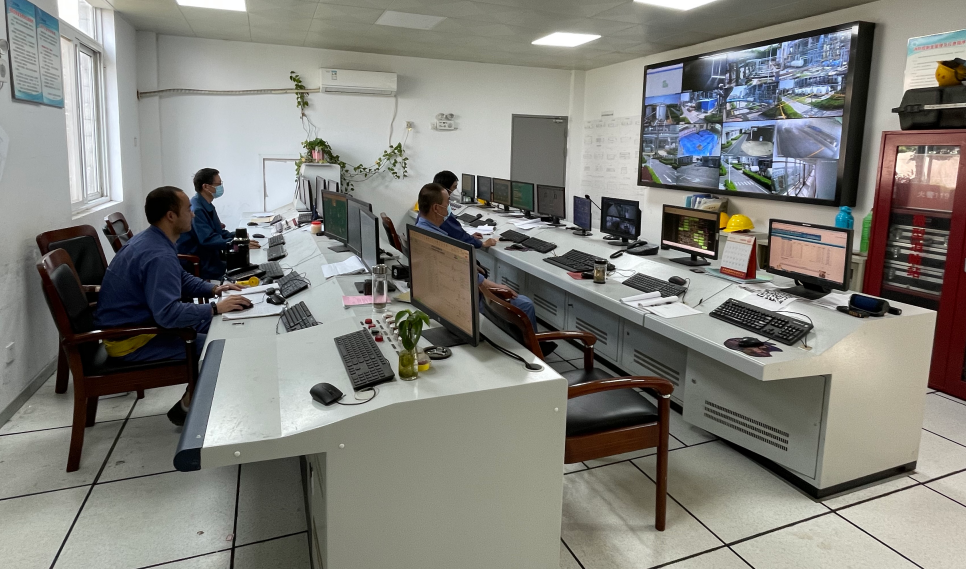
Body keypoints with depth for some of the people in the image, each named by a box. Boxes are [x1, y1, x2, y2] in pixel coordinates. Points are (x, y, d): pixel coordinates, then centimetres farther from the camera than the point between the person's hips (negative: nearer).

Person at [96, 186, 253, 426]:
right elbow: (168, 314, -36)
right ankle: (187, 408, 2)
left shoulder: (150, 240, 4)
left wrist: (214, 288, 4)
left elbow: (180, 279, 19)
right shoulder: (159, 256, -29)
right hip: (129, 339, -10)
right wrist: (216, 308, -29)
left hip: (134, 321, 11)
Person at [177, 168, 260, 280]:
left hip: (211, 257, 10)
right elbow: (208, 240, -28)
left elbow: (218, 232, 16)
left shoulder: (208, 206, 11)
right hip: (198, 266, -10)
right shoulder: (196, 210, -21)